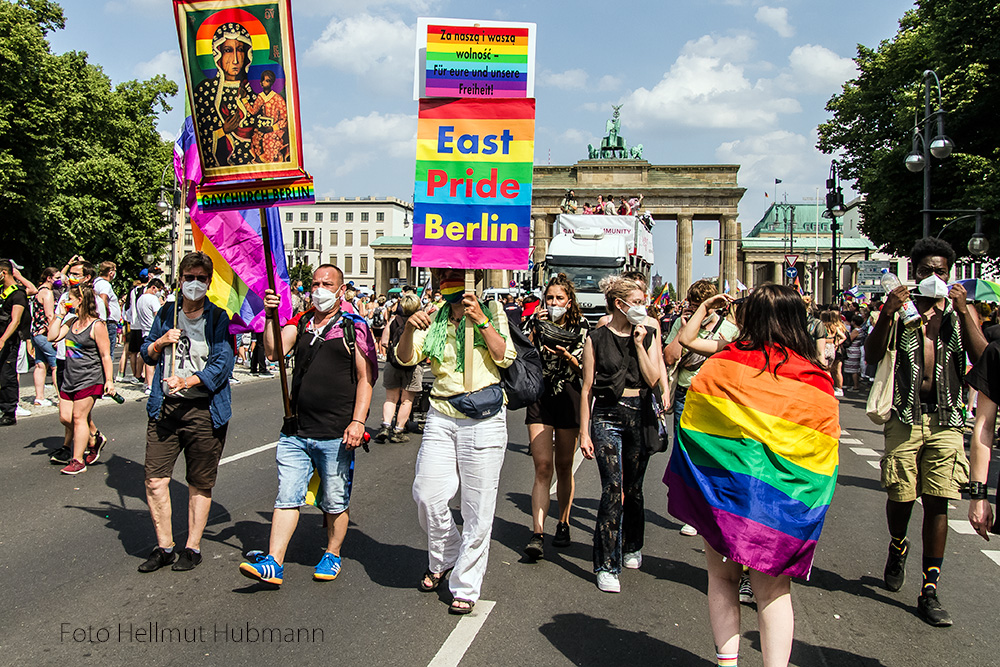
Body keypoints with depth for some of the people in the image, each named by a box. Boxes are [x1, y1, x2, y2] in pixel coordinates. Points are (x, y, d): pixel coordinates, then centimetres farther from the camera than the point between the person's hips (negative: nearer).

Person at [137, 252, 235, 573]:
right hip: (165, 407, 4)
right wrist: (161, 341, -2)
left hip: (203, 409, -4)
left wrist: (186, 381, -23)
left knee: (200, 484, 8)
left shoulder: (218, 318, -3)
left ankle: (192, 547, 22)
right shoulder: (166, 314, 12)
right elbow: (146, 354, 20)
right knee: (155, 481, 2)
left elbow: (223, 363, -11)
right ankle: (164, 547, 18)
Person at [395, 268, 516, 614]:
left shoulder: (491, 311, 4)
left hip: (483, 418, -3)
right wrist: (409, 329, -15)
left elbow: (505, 357, -7)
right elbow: (406, 358, 3)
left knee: (477, 507, 1)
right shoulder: (434, 319, 13)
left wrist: (481, 321, -16)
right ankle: (443, 559, 30)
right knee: (427, 494, 1)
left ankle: (466, 586, 15)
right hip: (441, 415, 3)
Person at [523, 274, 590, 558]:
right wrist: (535, 328, -11)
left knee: (564, 466, 10)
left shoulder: (581, 327, 2)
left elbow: (585, 369, 1)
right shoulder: (536, 322, 4)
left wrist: (567, 356, -17)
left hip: (569, 398, 0)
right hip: (540, 397, 0)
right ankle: (537, 533, -11)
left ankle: (563, 524, 27)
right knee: (543, 467, -9)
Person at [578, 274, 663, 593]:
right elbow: (587, 387, -1)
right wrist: (584, 432, -4)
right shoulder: (597, 339, -1)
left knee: (633, 488, 13)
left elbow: (652, 379, -3)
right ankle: (607, 566, -7)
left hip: (640, 414, 3)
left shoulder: (647, 335, 7)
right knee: (613, 489, -12)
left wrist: (639, 344, -8)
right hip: (608, 415, -3)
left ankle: (632, 548, 35)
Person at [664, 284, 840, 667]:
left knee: (722, 577, 16)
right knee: (773, 590, 12)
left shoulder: (725, 360, -7)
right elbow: (826, 443, 4)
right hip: (781, 498, 1)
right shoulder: (815, 377, -3)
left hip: (721, 485, -1)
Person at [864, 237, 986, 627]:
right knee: (900, 497, 3)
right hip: (905, 416, -1)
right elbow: (872, 356, -6)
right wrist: (887, 314, -19)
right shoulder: (900, 308, 4)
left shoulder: (962, 311, 8)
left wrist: (963, 312, -13)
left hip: (946, 419, 1)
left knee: (937, 502, -2)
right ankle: (897, 548, 37)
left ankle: (929, 593, 6)